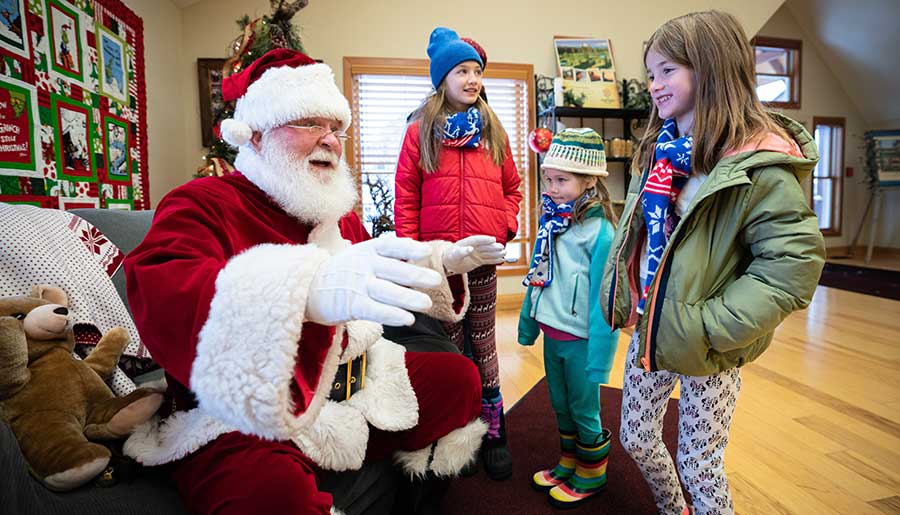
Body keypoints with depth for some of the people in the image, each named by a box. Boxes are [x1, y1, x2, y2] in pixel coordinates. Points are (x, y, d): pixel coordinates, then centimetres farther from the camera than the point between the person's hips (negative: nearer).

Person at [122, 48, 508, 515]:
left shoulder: (339, 213, 14)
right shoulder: (201, 204, -11)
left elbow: (383, 277, 29)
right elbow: (157, 297, -33)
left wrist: (441, 262, 14)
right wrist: (304, 287, -50)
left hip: (355, 386, 8)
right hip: (246, 418, -7)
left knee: (459, 377, 8)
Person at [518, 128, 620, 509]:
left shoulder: (600, 233, -21)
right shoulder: (551, 223, 2)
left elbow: (603, 300, -21)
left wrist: (598, 358, -19)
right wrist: (527, 323, 13)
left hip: (581, 340, -7)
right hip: (552, 334, 7)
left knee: (584, 412, 12)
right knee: (561, 407, 22)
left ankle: (591, 476, 35)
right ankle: (568, 464, 42)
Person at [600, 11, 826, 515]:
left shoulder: (758, 164, -19)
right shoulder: (660, 151, 5)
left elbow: (796, 260, -23)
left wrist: (712, 327, -23)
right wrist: (616, 295, 6)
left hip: (704, 351, -7)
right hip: (648, 332, 7)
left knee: (699, 466, 10)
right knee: (637, 440, 20)